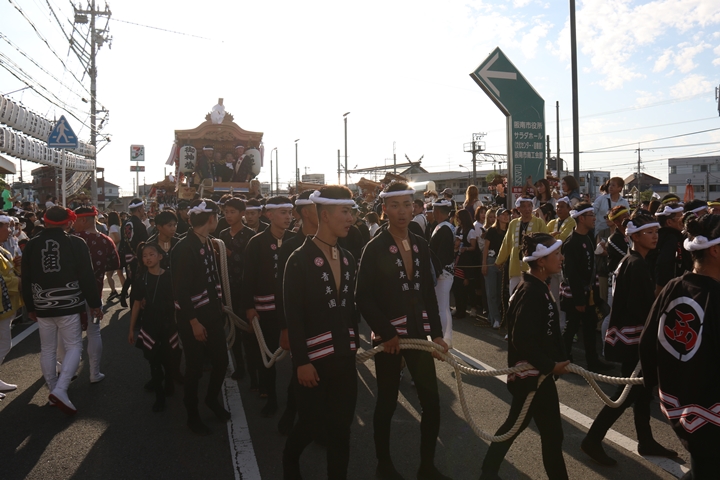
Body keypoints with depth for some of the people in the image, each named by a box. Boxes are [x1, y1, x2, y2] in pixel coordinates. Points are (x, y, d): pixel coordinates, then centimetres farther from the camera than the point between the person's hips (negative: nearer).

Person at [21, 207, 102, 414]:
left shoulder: (31, 245, 3)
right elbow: (87, 277, -9)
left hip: (42, 307, 4)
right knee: (74, 346, 4)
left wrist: (30, 307, 18)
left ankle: (53, 390, 23)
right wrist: (95, 304, -1)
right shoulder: (76, 243, -9)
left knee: (47, 349, 14)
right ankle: (60, 390, -9)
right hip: (69, 305, -4)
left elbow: (26, 280, 8)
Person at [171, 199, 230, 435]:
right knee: (195, 367, 7)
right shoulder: (184, 248, -18)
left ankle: (212, 398, 38)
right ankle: (192, 415, 27)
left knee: (221, 360, 12)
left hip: (213, 313, 7)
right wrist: (193, 322, -18)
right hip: (193, 319, -7)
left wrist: (219, 306, 6)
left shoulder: (209, 243, 5)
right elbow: (180, 290, -19)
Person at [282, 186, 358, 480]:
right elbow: (293, 316, -13)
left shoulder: (348, 259, 8)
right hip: (313, 359, -5)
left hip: (344, 357, 5)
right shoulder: (300, 259, -11)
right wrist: (301, 362, -16)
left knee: (341, 426, 10)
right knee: (311, 422, 7)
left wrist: (354, 344, 10)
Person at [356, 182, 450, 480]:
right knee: (387, 402, 9)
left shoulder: (420, 246, 7)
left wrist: (436, 332, 4)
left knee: (431, 402, 5)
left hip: (419, 332, 5)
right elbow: (363, 297, -12)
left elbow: (429, 293, 10)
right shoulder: (375, 248, -9)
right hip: (389, 336, -4)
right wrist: (385, 332, -14)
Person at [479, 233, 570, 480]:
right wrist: (550, 366, -17)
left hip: (530, 372, 10)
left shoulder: (537, 288, 7)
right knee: (552, 432, 4)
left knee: (517, 423, 21)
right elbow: (523, 341, -28)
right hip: (532, 374, -10)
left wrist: (559, 359, 5)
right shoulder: (531, 293, -24)